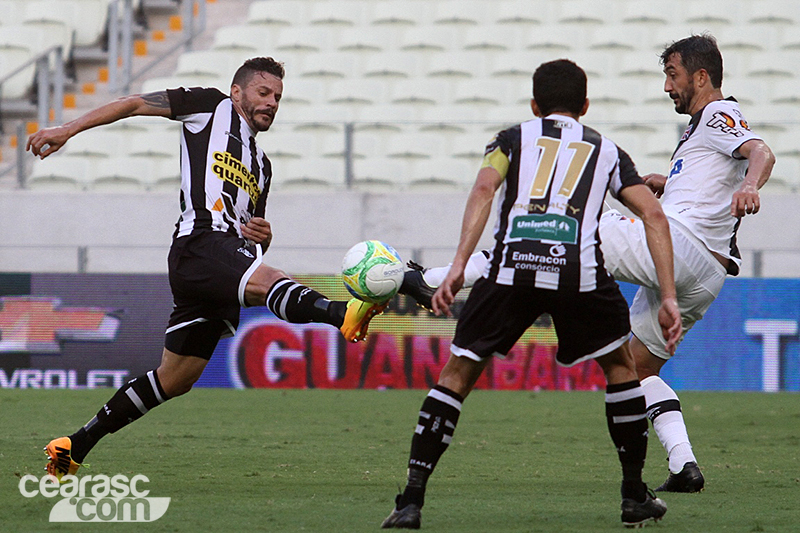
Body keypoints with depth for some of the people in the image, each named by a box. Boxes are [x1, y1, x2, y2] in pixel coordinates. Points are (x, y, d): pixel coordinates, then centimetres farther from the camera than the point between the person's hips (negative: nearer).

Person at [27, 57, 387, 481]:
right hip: (200, 243, -8)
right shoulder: (211, 106, 13)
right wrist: (69, 130, 0)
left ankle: (76, 445, 20)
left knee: (173, 380, 10)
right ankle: (344, 315, -66)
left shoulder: (261, 166, 31)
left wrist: (262, 237, 10)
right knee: (270, 283, -37)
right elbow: (136, 104, 10)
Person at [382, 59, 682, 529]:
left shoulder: (513, 138, 25)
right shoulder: (606, 151, 27)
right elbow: (654, 214, 14)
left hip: (512, 267, 0)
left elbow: (484, 188, 3)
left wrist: (459, 266, -4)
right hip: (580, 270, 0)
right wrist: (669, 298, 12)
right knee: (621, 364, 26)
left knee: (457, 375, 12)